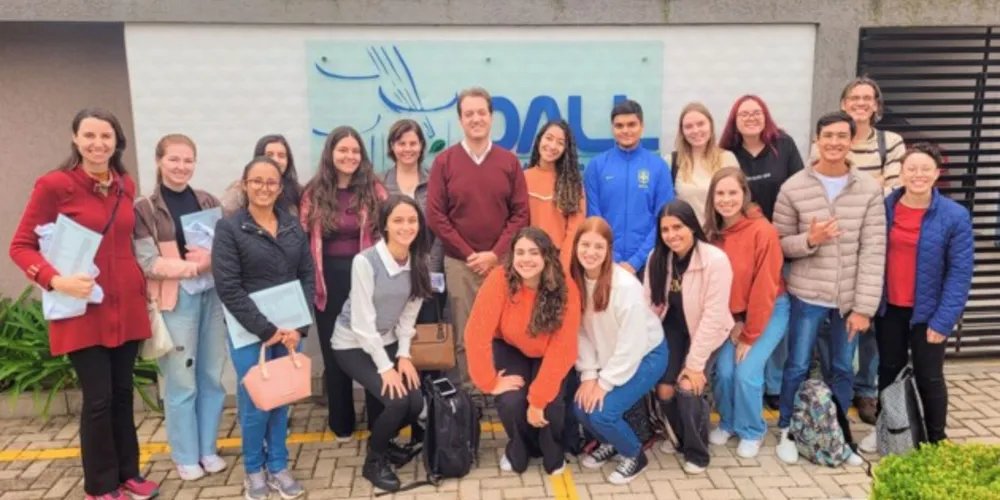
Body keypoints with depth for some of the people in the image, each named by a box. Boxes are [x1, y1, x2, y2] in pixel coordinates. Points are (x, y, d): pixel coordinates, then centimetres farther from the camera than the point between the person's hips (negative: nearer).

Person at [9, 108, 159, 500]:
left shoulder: (126, 185, 7)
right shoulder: (54, 185, -9)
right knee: (98, 399, 0)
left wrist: (142, 279, 6)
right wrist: (56, 280, -22)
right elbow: (20, 246, -7)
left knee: (122, 393, 14)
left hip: (126, 306, 5)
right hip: (83, 311, -5)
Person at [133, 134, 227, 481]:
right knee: (181, 381, 2)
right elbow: (147, 263, -9)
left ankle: (208, 449, 25)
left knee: (212, 376, 10)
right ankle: (185, 456, 18)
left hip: (213, 296, 4)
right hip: (175, 301, -4)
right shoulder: (144, 209, -1)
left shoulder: (209, 203, 10)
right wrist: (194, 265, -15)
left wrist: (213, 257, -13)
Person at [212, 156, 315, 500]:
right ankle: (253, 469, 25)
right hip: (249, 331, -3)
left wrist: (299, 326, -7)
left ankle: (278, 466, 28)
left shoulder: (293, 227, 7)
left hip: (289, 329, 4)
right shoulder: (229, 228, -6)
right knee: (254, 402, 2)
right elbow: (228, 288, -12)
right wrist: (266, 330, -15)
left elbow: (307, 278, 5)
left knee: (282, 399, 10)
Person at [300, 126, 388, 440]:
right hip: (329, 283, 2)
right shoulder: (314, 193, 4)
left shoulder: (374, 190, 1)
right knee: (334, 353, 11)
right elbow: (303, 240, 4)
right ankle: (341, 424, 27)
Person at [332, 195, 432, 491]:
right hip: (353, 344, -6)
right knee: (397, 401, -22)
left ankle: (383, 440, 24)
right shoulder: (365, 262, -25)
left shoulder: (418, 263, -6)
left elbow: (409, 314, 1)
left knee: (417, 403, -9)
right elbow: (363, 322, -23)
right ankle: (374, 461, 6)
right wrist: (385, 368, -20)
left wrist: (404, 355, -7)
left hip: (387, 342, 6)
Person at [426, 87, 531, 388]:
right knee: (463, 336, 4)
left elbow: (521, 214, 1)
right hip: (459, 262, -1)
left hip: (502, 262, 1)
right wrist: (468, 253, -8)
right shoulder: (444, 162, 1)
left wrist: (495, 254, -9)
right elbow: (435, 216, -3)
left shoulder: (509, 161, 5)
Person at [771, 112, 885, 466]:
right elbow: (778, 244, -1)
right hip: (807, 296, -1)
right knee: (797, 367, 8)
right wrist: (809, 240, -23)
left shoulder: (870, 189, -3)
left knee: (844, 369, 14)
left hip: (850, 299, 2)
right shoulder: (793, 188, -6)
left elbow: (873, 251, -5)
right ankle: (787, 431, 29)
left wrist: (864, 306, -9)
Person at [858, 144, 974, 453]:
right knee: (889, 370, 17)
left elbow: (960, 273, -12)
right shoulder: (883, 207, -5)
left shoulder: (955, 216, -13)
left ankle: (937, 441, 27)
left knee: (929, 376, 8)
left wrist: (944, 320, -15)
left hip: (928, 311, -3)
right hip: (889, 308, 3)